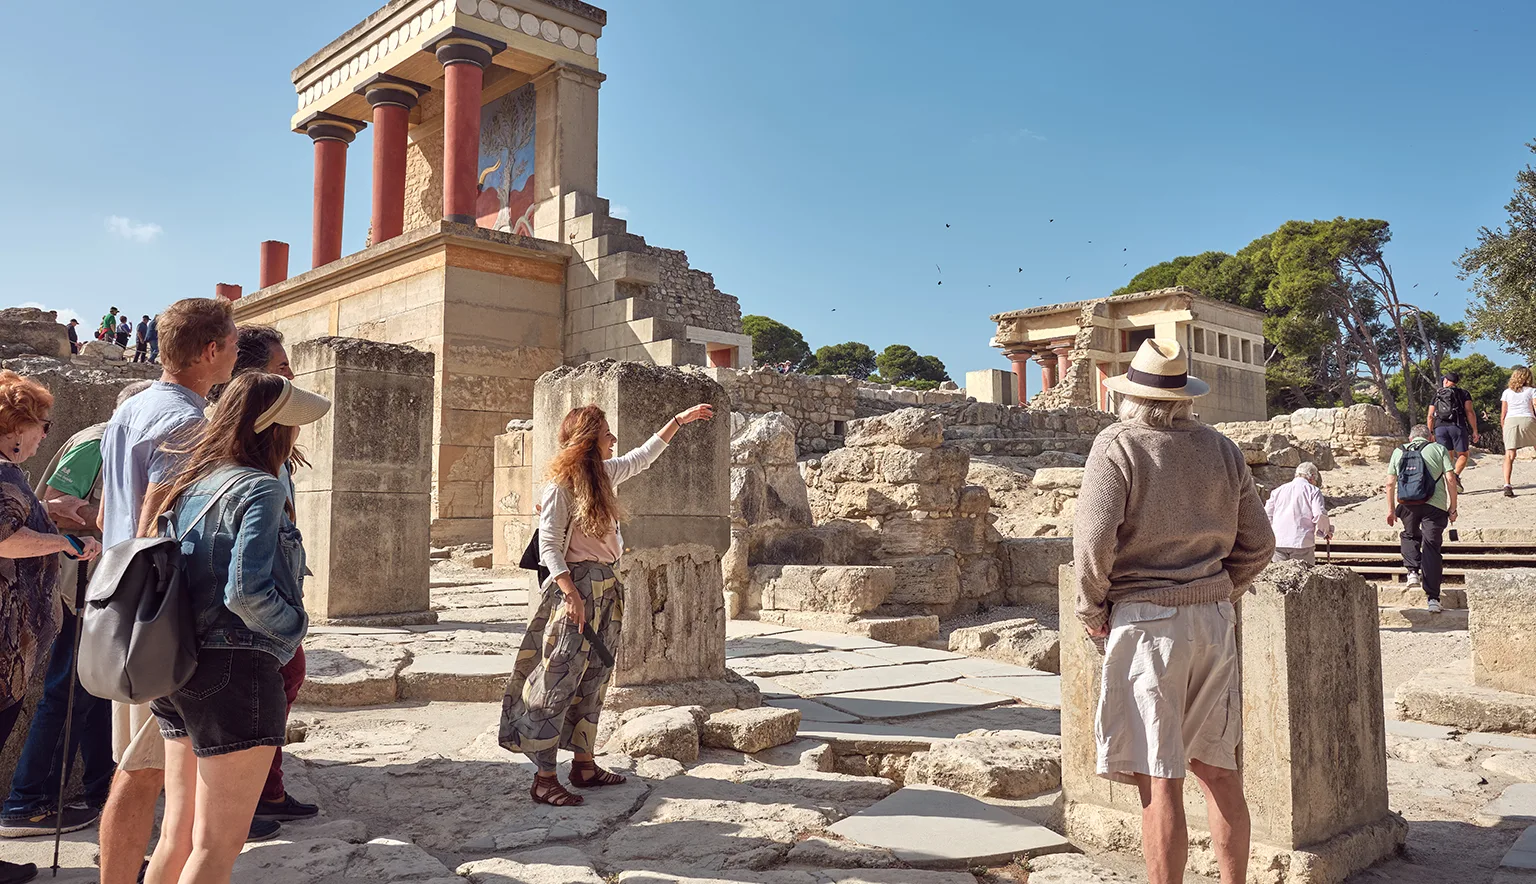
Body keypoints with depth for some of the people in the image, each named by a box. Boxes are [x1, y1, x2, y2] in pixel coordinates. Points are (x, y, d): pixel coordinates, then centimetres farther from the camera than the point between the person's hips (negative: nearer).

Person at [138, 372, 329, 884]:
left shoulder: (188, 483, 10)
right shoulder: (260, 488, -14)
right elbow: (246, 591, -24)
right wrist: (295, 628, -7)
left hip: (178, 668, 8)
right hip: (235, 669, -8)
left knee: (177, 835, 19)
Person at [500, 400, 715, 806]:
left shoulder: (607, 473, 11)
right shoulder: (561, 486, -12)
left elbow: (644, 456, 28)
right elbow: (549, 547, -14)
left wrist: (681, 419, 32)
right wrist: (571, 593, -22)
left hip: (607, 587, 9)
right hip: (577, 586, -9)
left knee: (593, 680, 13)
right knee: (559, 681, -5)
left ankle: (584, 764, 22)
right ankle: (544, 777, 0)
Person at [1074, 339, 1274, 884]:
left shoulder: (1117, 447, -8)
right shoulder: (1222, 449, 10)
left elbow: (1094, 539, -17)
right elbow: (1258, 545, 12)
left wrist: (1091, 610, -4)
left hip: (1144, 619, -6)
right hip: (1215, 619, 6)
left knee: (1159, 779, -1)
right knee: (1218, 768, 16)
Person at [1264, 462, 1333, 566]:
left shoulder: (1278, 490, 17)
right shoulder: (1313, 490, 4)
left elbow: (1267, 515, 14)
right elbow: (1320, 515, -7)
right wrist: (1326, 531, 10)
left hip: (1278, 543, 3)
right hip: (1302, 542, -3)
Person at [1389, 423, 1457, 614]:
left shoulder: (1399, 452, 13)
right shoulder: (1439, 449, 8)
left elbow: (1390, 482, 10)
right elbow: (1450, 480, -1)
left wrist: (1390, 508, 17)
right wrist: (1452, 508, 4)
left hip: (1406, 504, 1)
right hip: (1434, 505, -1)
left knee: (1410, 535, 28)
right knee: (1431, 547, 1)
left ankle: (1413, 571, 7)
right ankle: (1433, 598, 0)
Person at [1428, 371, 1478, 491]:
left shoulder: (1436, 395, 17)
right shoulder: (1463, 394, 10)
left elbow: (1430, 416, 12)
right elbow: (1469, 412, -1)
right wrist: (1475, 431, -1)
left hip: (1440, 427, 2)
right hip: (1457, 426, -2)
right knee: (1462, 454, 4)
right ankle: (1456, 475, -21)